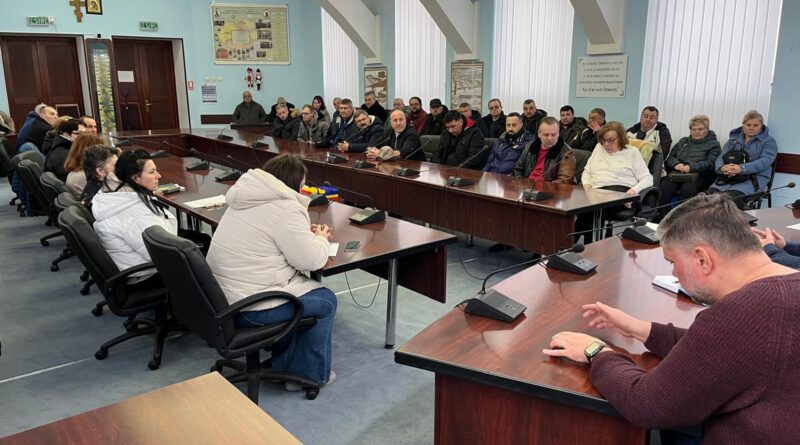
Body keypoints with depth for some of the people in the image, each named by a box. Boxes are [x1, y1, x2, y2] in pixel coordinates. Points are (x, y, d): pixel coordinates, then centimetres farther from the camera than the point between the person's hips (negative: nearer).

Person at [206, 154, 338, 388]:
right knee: (325, 300, 9)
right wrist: (321, 239, 4)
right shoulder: (285, 208, -19)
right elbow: (312, 260, -17)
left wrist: (306, 233, 12)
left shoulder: (249, 197, 9)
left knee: (301, 285, 26)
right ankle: (312, 374, 21)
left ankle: (284, 365, 33)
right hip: (248, 308, -9)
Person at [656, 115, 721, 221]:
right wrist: (676, 164, -6)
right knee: (665, 187, -31)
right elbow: (670, 157, 18)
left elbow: (710, 163, -4)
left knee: (687, 189, -38)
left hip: (699, 175, -3)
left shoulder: (713, 144, 13)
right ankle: (661, 218, -34)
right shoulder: (683, 141, 28)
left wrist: (691, 167, -21)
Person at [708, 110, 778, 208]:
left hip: (753, 179, -3)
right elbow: (720, 157, 12)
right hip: (727, 178, 3)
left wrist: (742, 169, -24)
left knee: (733, 197, -36)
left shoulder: (768, 141, 11)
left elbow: (765, 161, -7)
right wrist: (722, 167, -14)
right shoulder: (733, 139, 23)